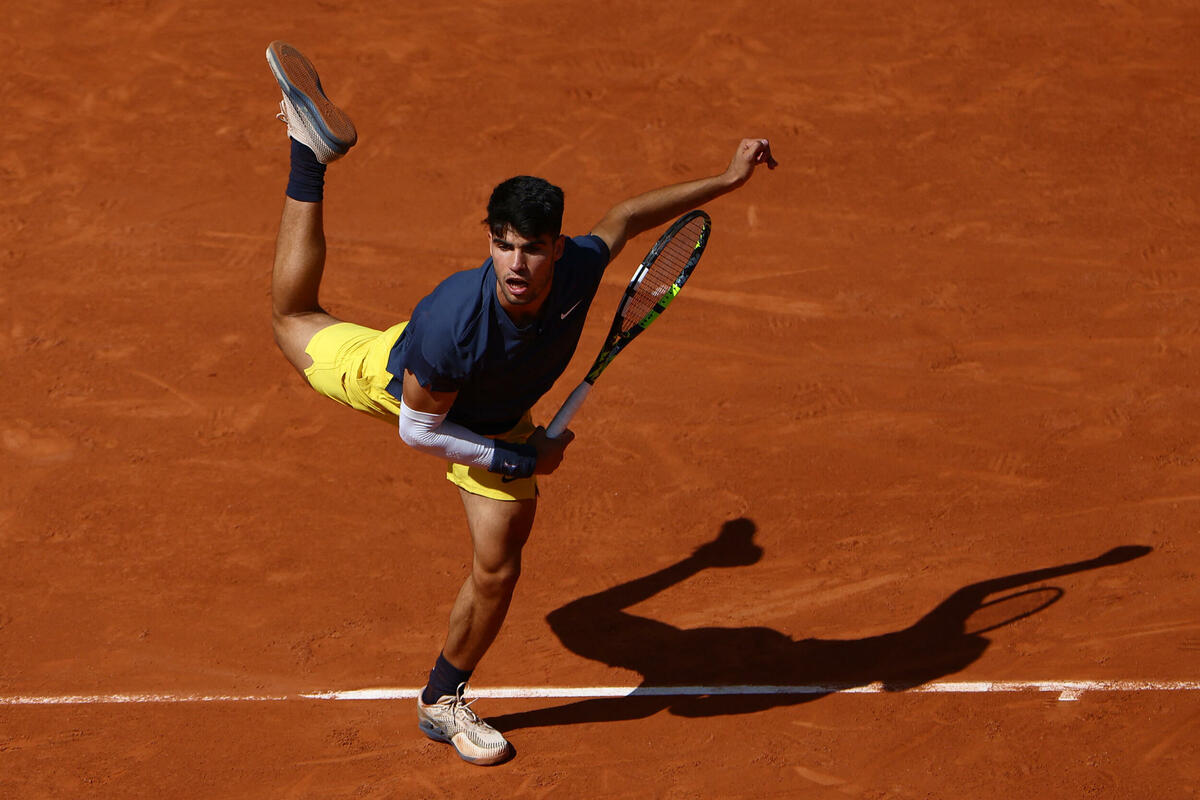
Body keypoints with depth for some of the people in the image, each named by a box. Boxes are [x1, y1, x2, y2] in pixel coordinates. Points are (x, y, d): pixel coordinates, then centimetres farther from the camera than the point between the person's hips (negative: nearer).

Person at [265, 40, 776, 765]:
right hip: (400, 380, -3)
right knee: (295, 322, 22)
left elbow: (627, 217, -14)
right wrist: (523, 462, -28)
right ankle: (310, 154, 39)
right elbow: (418, 430, -31)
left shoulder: (578, 269, -38)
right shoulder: (451, 322, -48)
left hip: (499, 420, 3)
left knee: (497, 570, 1)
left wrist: (728, 180, -10)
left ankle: (443, 702, 27)